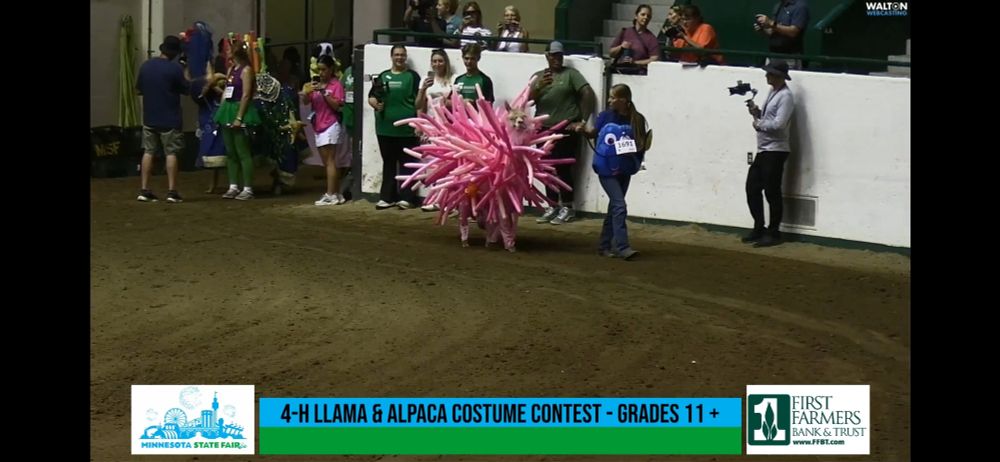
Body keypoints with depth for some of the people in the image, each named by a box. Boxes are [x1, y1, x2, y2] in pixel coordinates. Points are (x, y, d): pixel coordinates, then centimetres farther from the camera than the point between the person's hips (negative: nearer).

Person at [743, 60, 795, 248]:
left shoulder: (785, 96, -14)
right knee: (752, 188, 11)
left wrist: (759, 124, -10)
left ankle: (773, 234, 5)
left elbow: (778, 124, -23)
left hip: (775, 150, -10)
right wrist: (756, 111, 4)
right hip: (763, 149, 10)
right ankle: (759, 229, 21)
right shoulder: (772, 93, 16)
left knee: (772, 192, -3)